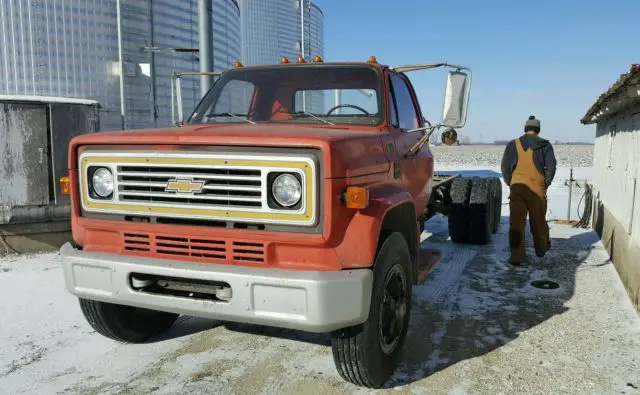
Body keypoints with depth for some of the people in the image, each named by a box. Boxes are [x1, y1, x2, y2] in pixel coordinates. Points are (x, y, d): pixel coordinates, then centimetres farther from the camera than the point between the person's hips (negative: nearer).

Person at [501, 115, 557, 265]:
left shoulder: (513, 145, 4)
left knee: (516, 223, 2)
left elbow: (505, 168, 1)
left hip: (517, 188, 0)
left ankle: (516, 256, 0)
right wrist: (545, 184, 13)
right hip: (537, 189, 1)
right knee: (538, 221, 17)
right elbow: (551, 168, -1)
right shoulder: (545, 145, 4)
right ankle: (542, 249, 34)